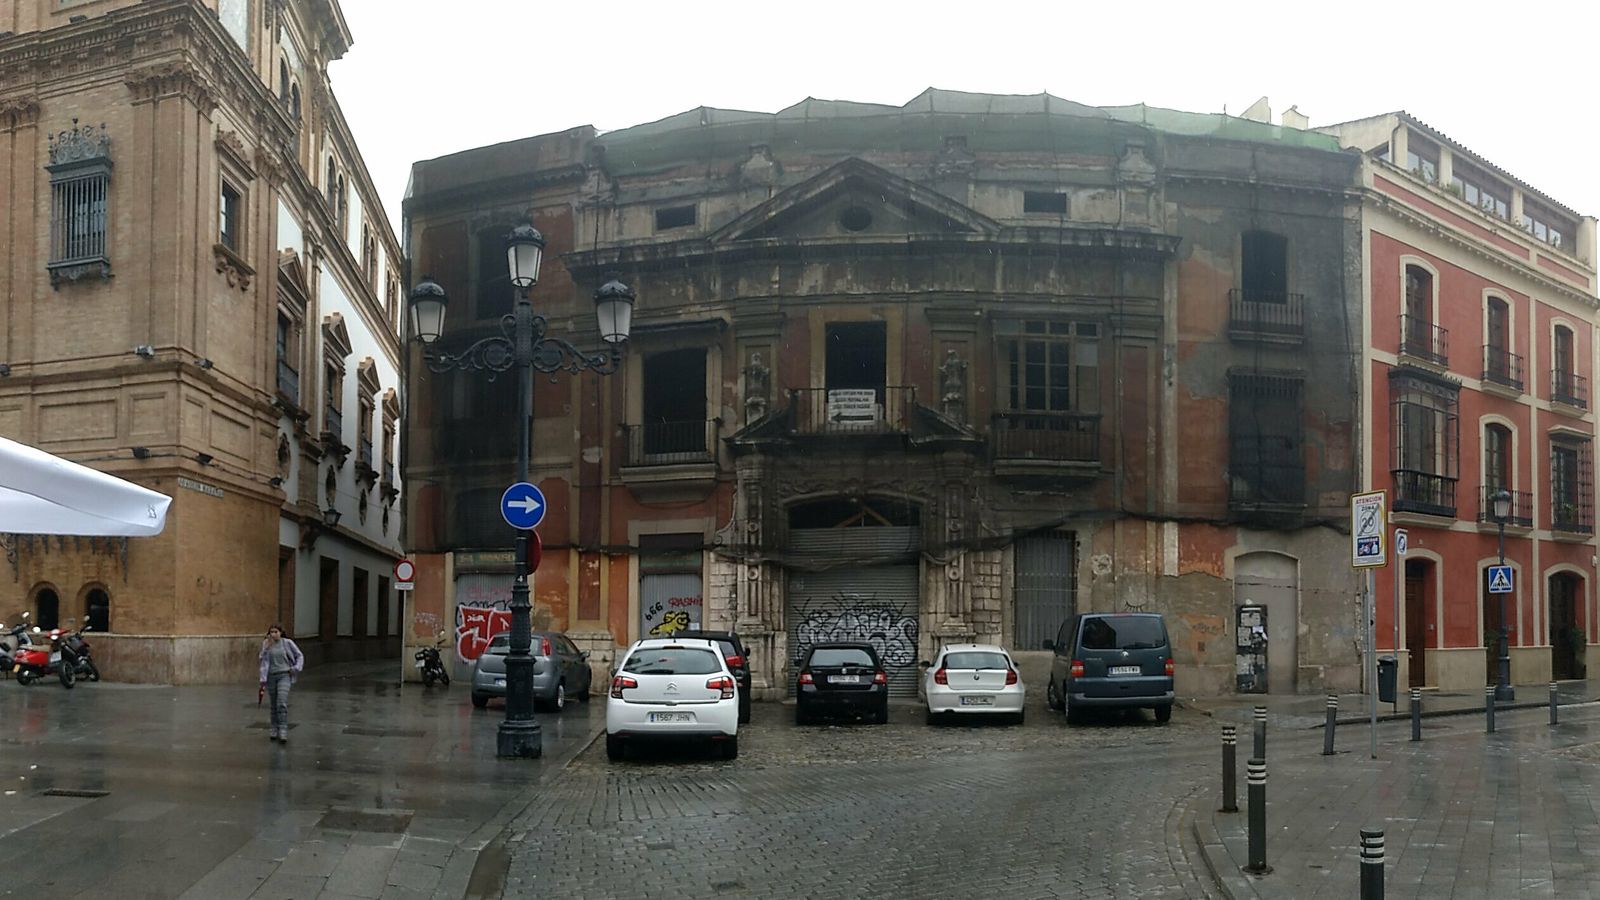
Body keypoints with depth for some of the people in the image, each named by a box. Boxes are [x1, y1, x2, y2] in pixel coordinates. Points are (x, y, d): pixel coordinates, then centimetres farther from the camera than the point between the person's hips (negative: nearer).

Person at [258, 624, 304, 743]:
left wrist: (296, 668, -5)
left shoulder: (287, 643, -2)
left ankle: (283, 732, -16)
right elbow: (263, 660, -5)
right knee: (274, 705, 10)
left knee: (282, 703, -15)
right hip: (271, 676, 3)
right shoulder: (266, 644, 4)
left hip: (284, 676, -3)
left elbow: (299, 655, 6)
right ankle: (274, 730, 20)